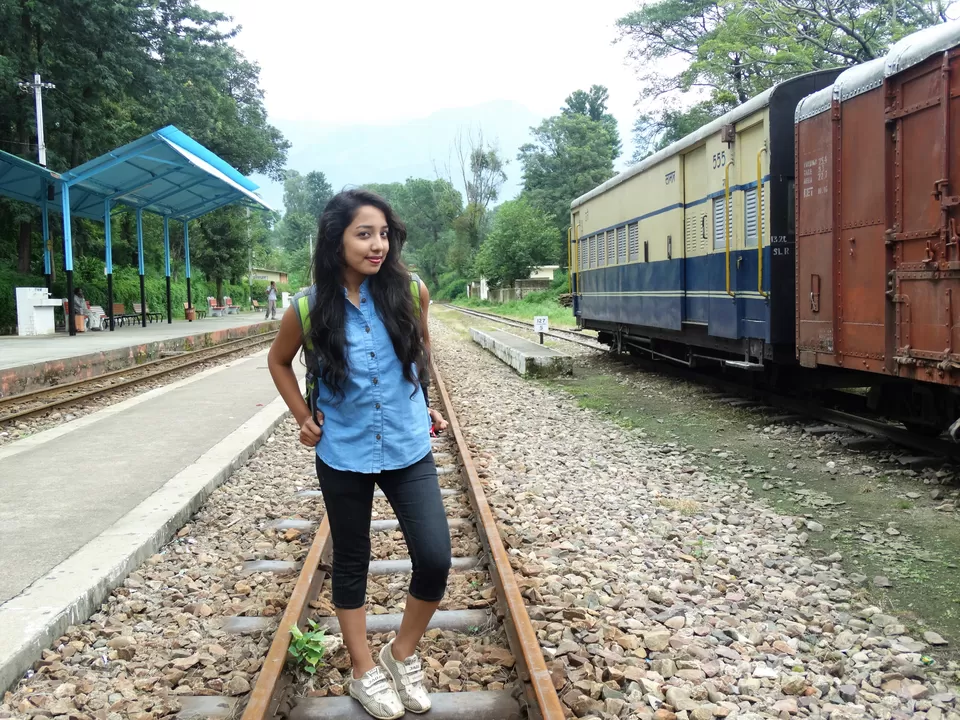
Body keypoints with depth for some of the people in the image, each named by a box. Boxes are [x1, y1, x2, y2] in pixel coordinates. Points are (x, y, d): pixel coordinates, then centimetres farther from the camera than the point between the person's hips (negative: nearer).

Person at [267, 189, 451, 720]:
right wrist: (303, 417, 1)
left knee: (435, 560, -6)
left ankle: (401, 655, 21)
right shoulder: (309, 308, -11)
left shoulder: (406, 292, -9)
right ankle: (364, 671, 32)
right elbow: (279, 361, 9)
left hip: (408, 451, 1)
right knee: (351, 563, 13)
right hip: (343, 456, 0)